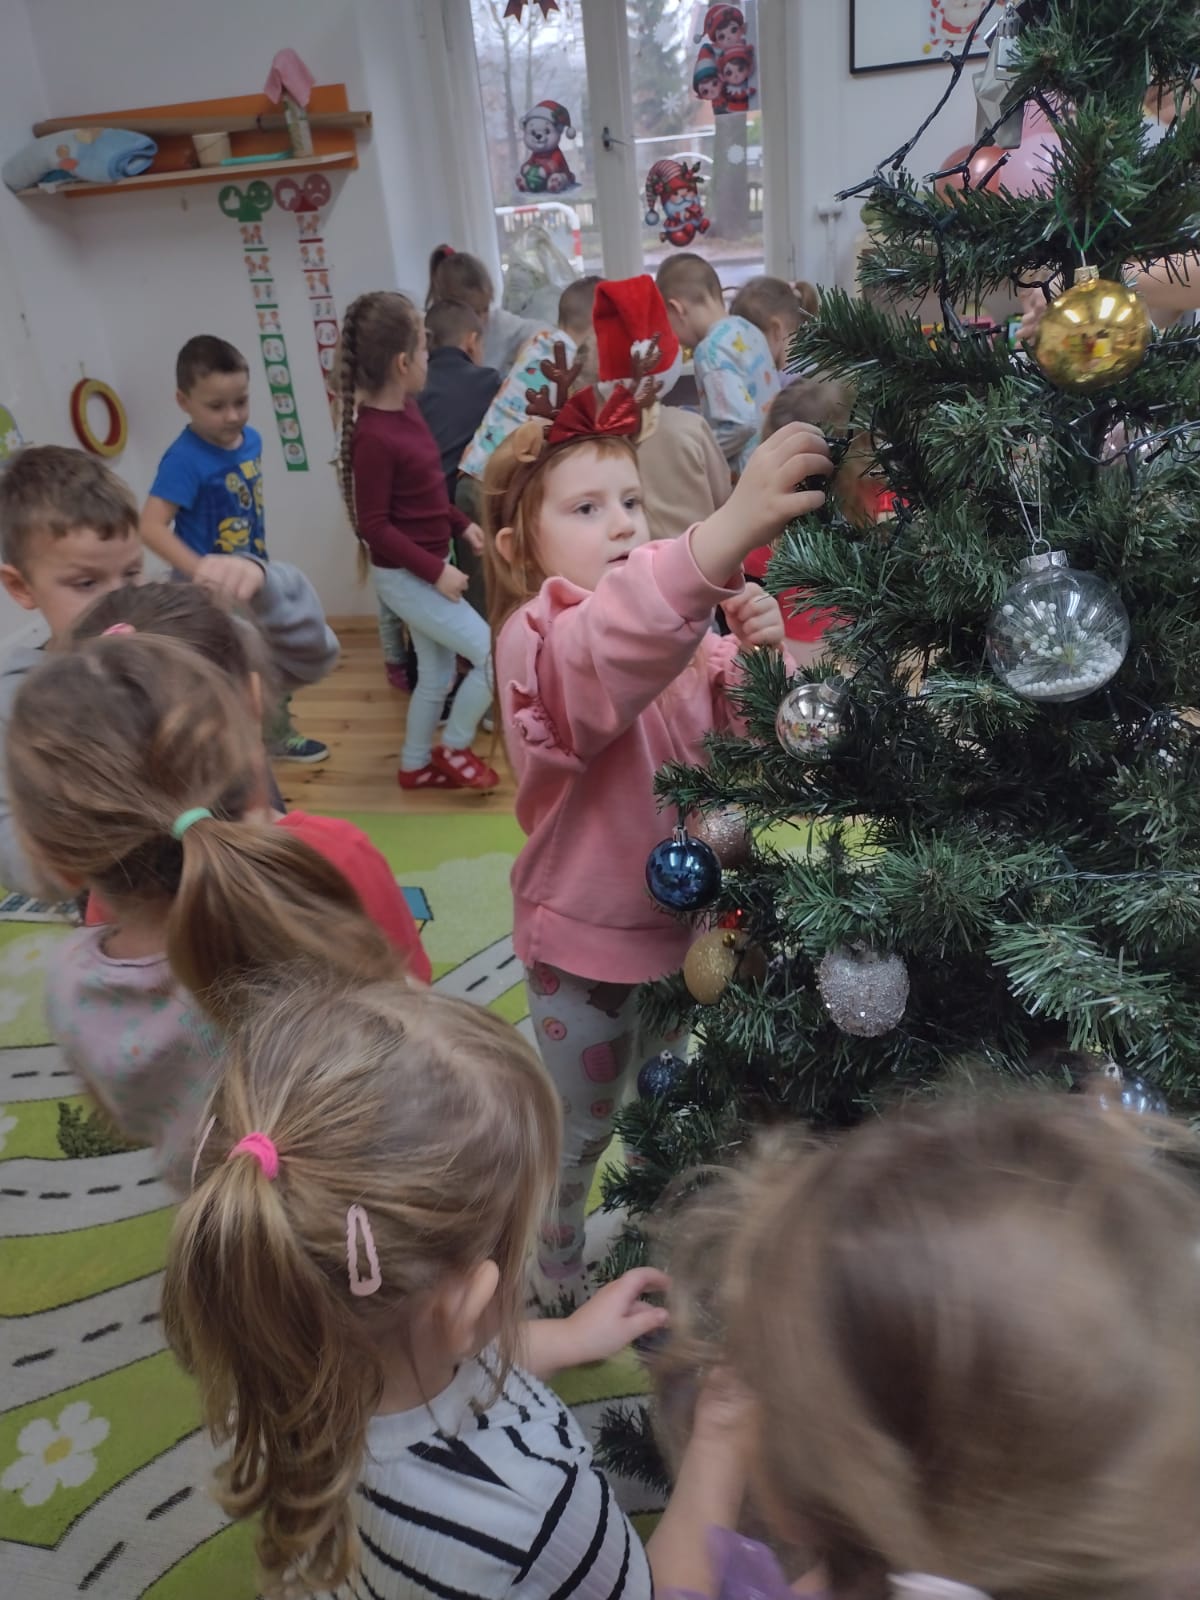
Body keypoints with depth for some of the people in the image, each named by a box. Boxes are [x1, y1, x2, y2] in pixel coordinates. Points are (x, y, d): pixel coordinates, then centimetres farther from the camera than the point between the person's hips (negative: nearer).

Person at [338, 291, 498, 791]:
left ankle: (416, 765, 36)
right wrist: (435, 571, -21)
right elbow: (373, 526, -22)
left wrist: (461, 524, 12)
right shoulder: (373, 436, -25)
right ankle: (454, 750, 13)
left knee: (437, 675, 19)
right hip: (406, 577, -9)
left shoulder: (406, 408, 2)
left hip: (428, 568, 9)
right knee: (497, 655, -7)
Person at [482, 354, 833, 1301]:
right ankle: (557, 1274, 47)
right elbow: (602, 663, -49)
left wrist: (758, 662, -26)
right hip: (582, 939, -5)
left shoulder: (681, 625, -2)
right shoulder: (538, 639, -24)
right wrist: (731, 529, -65)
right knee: (579, 1128, 18)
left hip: (684, 921, 6)